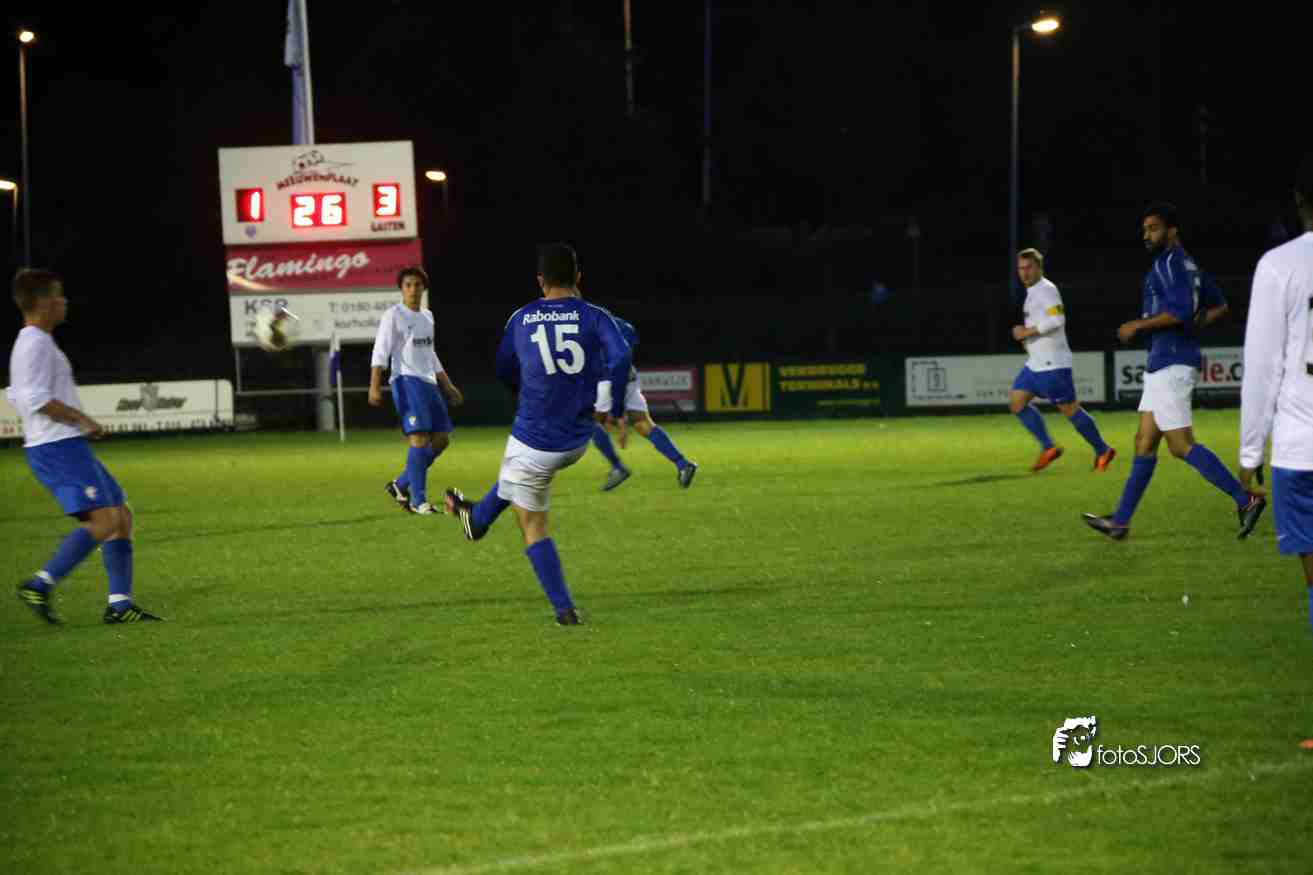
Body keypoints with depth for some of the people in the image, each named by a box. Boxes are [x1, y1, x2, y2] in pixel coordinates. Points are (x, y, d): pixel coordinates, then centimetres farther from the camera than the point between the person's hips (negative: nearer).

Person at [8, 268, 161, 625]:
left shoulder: (30, 343, 19)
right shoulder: (36, 344, -12)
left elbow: (17, 396, 26)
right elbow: (36, 398, -22)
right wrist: (82, 419, -13)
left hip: (66, 448, 11)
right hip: (59, 447, -11)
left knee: (122, 515, 8)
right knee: (104, 520, -19)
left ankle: (120, 603, 4)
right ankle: (40, 586, -18)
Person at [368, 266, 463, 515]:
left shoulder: (427, 317, 18)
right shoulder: (394, 315, -4)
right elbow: (381, 352, -11)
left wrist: (448, 386, 26)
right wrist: (374, 386, -21)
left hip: (429, 383, 8)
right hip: (407, 382, -8)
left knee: (442, 439, 6)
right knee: (420, 438, -16)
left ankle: (400, 485, 18)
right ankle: (418, 501, -13)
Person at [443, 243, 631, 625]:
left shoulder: (521, 319, 0)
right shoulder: (594, 316, -6)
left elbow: (505, 372, 14)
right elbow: (620, 357, -23)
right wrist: (616, 410, -10)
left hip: (535, 440, -3)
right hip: (578, 440, 3)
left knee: (533, 525, 11)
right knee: (516, 470, 35)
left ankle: (564, 609, 6)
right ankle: (478, 518, 56)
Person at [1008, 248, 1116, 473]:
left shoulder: (1046, 290, -13)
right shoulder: (1033, 292, 18)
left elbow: (1057, 320, -25)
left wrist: (1027, 332, -20)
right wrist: (1026, 336, 17)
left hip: (1052, 364, -10)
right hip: (1035, 363, 10)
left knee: (1069, 408, -5)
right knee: (1016, 401, 3)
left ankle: (1102, 451, 7)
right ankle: (1048, 448, 6)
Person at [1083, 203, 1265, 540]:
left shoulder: (1170, 263, -13)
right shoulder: (1188, 265, 17)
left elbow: (1182, 310, -25)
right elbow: (1218, 306, 25)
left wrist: (1138, 325, -16)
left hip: (1170, 365, -10)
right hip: (1163, 364, 10)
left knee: (1181, 446, -10)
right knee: (1144, 443, 11)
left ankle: (1245, 499, -11)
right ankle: (1120, 521, 14)